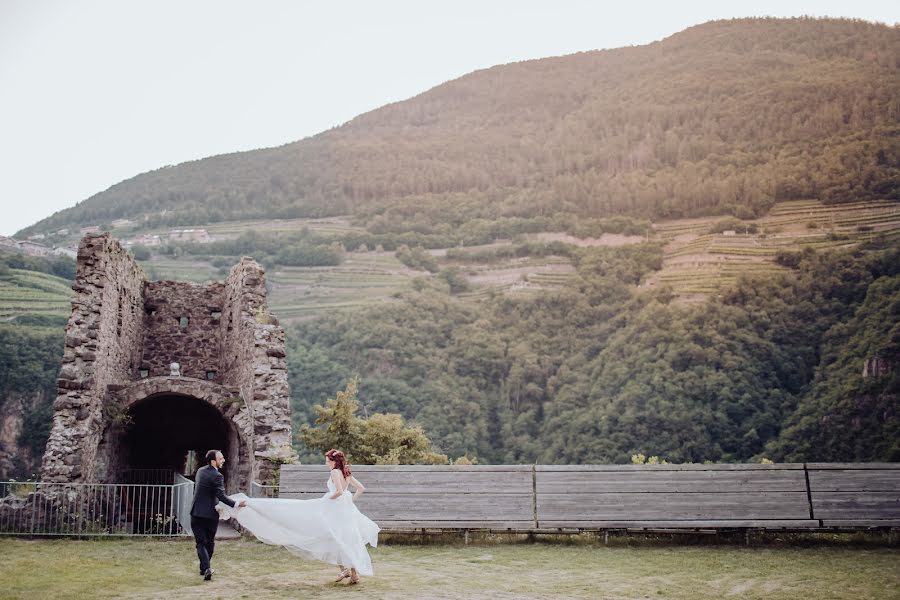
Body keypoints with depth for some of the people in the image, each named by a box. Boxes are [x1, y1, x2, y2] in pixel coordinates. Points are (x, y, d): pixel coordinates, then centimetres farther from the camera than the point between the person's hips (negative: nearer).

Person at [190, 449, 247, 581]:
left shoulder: (200, 471, 7)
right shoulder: (217, 476, -15)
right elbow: (221, 496, -24)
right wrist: (236, 504, -28)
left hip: (196, 513, 4)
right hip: (210, 514, -4)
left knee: (201, 543, 3)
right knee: (210, 543, 16)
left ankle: (206, 568, -14)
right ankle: (204, 568, 24)